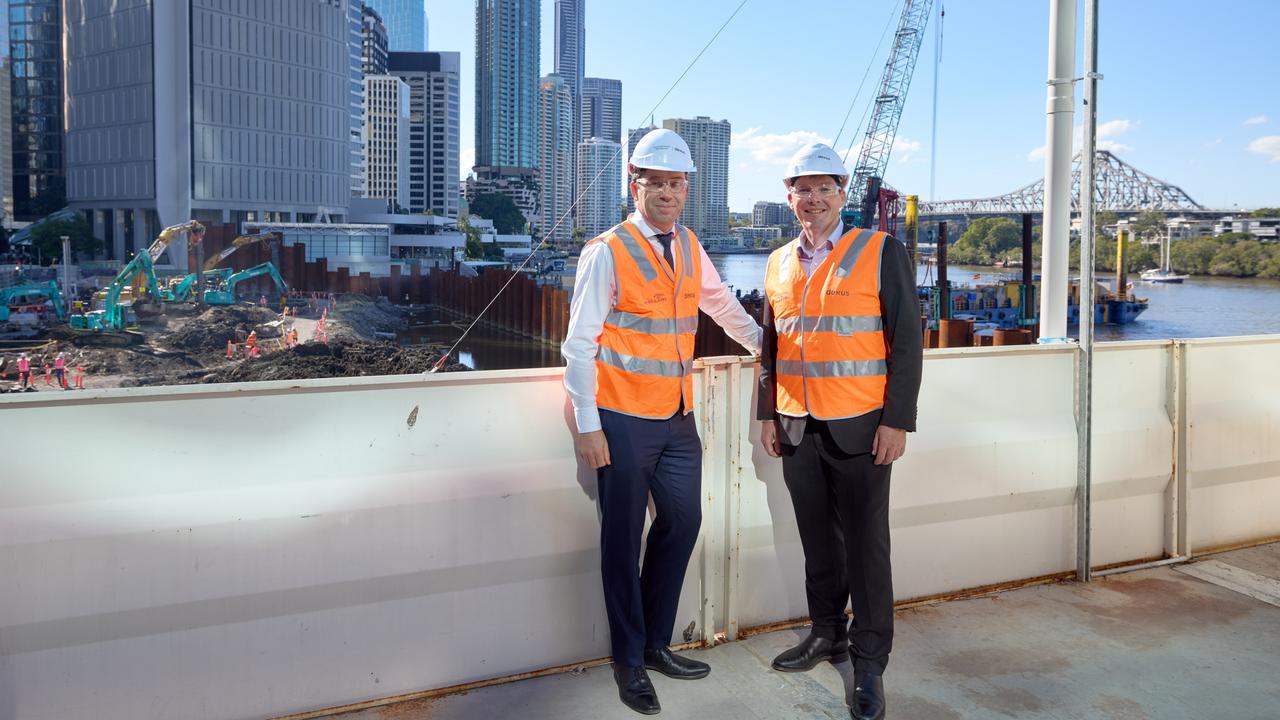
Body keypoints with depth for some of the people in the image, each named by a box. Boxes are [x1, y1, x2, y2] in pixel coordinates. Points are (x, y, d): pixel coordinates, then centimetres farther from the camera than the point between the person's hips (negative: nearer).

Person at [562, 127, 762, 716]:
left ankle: (656, 643, 30)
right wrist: (587, 426, -14)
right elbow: (580, 343, -11)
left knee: (682, 523, 12)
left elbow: (722, 304, 24)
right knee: (623, 539, 5)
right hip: (624, 421, -6)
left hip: (678, 418, 6)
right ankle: (628, 661, 21)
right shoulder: (608, 252, -11)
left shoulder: (689, 248, 7)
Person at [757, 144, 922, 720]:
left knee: (865, 543, 2)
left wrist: (898, 421, -11)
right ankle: (826, 633, 30)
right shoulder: (779, 263, 10)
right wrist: (767, 414, 11)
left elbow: (906, 342, -6)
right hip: (796, 431, 4)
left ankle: (869, 661, 13)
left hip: (859, 429, -4)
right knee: (817, 540, 14)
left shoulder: (881, 251, -4)